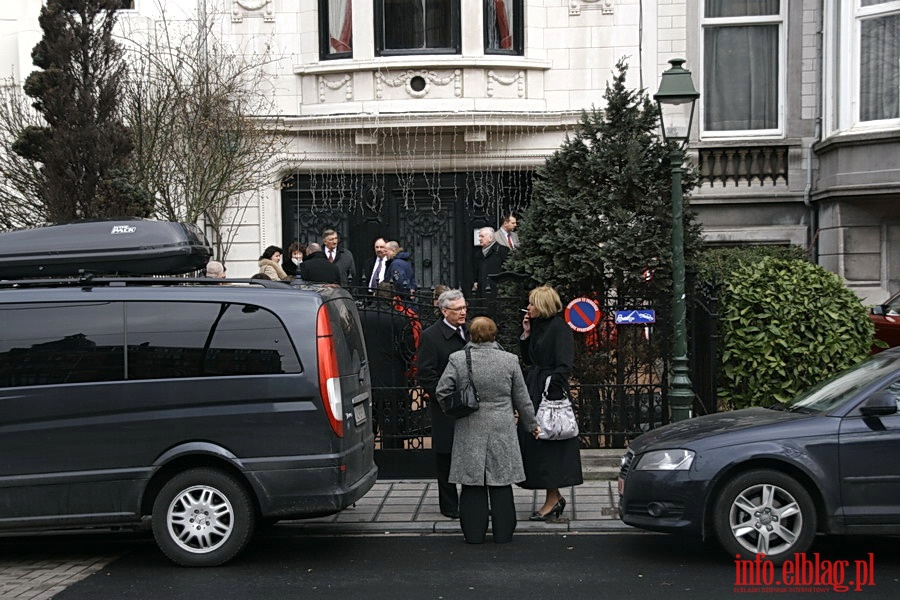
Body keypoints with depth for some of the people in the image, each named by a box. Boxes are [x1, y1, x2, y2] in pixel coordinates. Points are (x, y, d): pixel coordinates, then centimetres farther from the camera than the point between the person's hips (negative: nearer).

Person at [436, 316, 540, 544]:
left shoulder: (457, 359, -6)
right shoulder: (509, 360, -3)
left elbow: (442, 391, -6)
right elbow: (522, 398, 4)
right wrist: (531, 424, 17)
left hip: (469, 432, 0)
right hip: (502, 431, 1)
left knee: (473, 483, 7)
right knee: (501, 483, 9)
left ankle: (474, 533, 11)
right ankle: (503, 532, 15)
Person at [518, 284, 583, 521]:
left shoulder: (559, 328, -13)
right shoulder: (538, 326, 14)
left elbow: (564, 365, -18)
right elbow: (529, 359, 18)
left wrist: (550, 391, -22)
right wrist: (526, 334, 7)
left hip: (551, 392, -9)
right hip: (535, 390, 9)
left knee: (547, 445, -4)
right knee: (532, 440, 10)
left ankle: (552, 499, 6)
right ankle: (555, 498, 18)